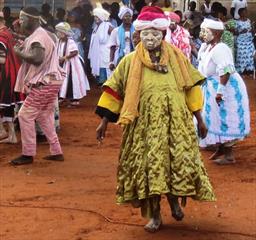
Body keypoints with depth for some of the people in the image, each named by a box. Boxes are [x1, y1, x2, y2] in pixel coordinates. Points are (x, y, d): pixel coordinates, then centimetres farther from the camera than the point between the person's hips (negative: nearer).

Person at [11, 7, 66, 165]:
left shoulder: (38, 36, -15)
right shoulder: (37, 35, 17)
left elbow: (37, 58, -29)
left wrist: (19, 53, -16)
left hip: (44, 84, -10)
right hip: (49, 82, 10)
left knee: (25, 115, -6)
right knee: (45, 117, 15)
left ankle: (28, 154, 0)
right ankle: (56, 152, 18)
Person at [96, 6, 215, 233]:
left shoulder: (177, 57, 4)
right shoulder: (130, 61, 2)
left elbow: (191, 88, 10)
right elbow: (114, 90, 6)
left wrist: (199, 119, 9)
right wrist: (104, 121, 3)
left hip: (176, 122, 1)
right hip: (145, 125, 0)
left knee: (179, 162, -4)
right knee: (148, 165, 0)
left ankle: (174, 199, 26)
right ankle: (154, 214, 15)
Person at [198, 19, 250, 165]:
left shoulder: (220, 49, -22)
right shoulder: (208, 47, 8)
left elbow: (226, 71, -30)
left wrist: (220, 91, -31)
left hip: (226, 88, -10)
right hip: (214, 87, 10)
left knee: (225, 120, -4)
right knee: (218, 119, 16)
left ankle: (229, 155, 4)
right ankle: (221, 150, 29)